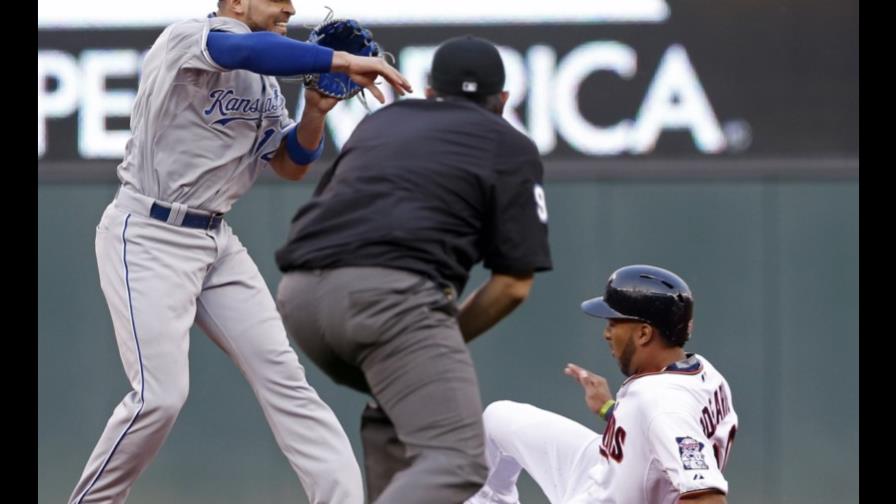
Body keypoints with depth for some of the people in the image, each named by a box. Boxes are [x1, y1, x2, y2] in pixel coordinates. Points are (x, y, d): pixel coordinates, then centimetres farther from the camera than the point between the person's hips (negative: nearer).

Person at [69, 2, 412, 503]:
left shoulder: (265, 77, 12)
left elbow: (291, 164, 15)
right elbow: (249, 48, -35)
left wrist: (316, 111, -3)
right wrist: (341, 61, -39)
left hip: (217, 243, 8)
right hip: (148, 237, -8)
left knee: (282, 376, -1)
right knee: (161, 393, -15)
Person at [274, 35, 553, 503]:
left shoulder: (378, 120, 31)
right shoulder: (511, 147, 17)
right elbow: (514, 283, 9)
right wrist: (444, 342, 21)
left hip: (299, 290, 6)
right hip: (390, 291, -6)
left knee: (396, 408, 32)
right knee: (456, 463, -13)